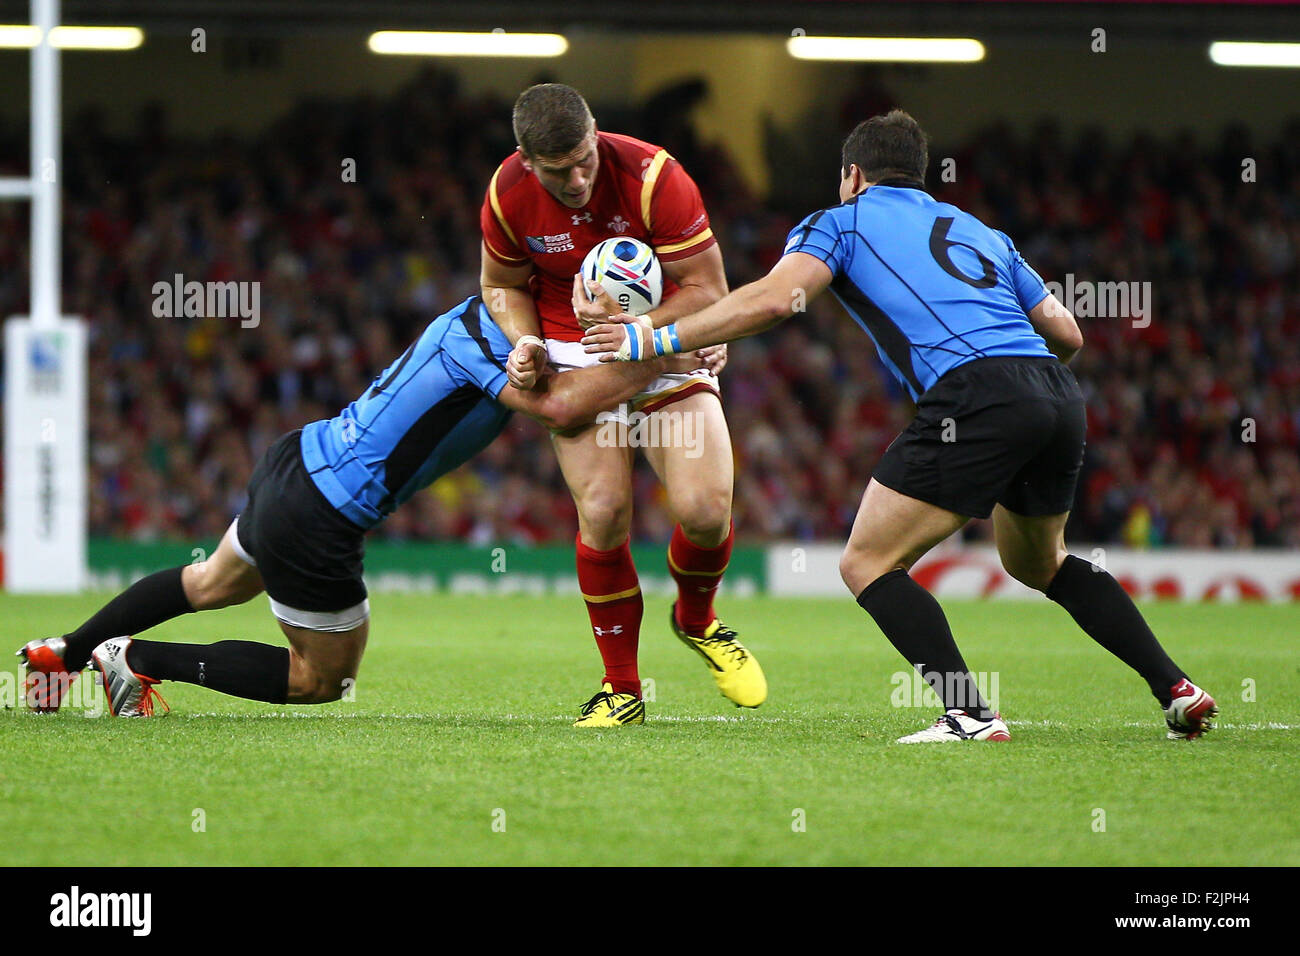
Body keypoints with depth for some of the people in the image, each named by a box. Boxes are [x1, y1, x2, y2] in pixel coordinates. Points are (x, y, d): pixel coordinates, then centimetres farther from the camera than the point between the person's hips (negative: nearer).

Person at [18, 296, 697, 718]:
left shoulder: (481, 316, 5)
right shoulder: (484, 337, -23)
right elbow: (557, 407, -38)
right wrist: (661, 360, -32)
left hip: (296, 460, 10)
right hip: (316, 521, -10)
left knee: (213, 584, 34)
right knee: (324, 680, 9)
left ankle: (64, 653, 45)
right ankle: (139, 661, 11)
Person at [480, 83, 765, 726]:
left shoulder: (653, 177, -22)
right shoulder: (507, 194, -13)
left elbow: (708, 292, -16)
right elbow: (502, 285, 7)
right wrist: (525, 342, -12)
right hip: (573, 356, 1)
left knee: (705, 509, -17)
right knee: (603, 510, -19)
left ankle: (696, 619, 19)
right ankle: (621, 686, -1)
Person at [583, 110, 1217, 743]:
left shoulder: (842, 222, 15)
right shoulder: (979, 231, 31)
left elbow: (774, 298, -3)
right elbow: (1067, 333, 27)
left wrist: (656, 340, 3)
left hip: (974, 397, -7)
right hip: (1059, 398, 7)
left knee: (867, 565, 4)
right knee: (1039, 563, 30)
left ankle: (970, 714, -10)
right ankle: (1175, 687, 24)